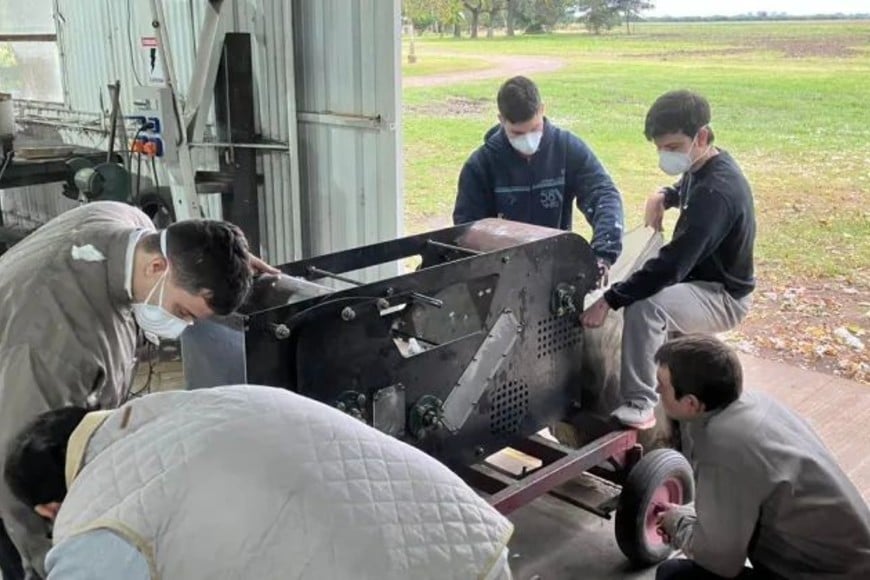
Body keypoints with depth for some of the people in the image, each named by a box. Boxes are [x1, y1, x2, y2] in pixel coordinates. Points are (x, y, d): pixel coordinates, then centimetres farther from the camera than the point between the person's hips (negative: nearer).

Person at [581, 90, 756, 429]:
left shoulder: (716, 191, -30)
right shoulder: (702, 168, 0)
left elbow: (673, 264, -36)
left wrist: (608, 301, -35)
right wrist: (664, 197, 4)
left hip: (723, 297, -10)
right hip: (701, 280, 10)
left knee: (643, 308, -34)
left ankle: (639, 405, -22)